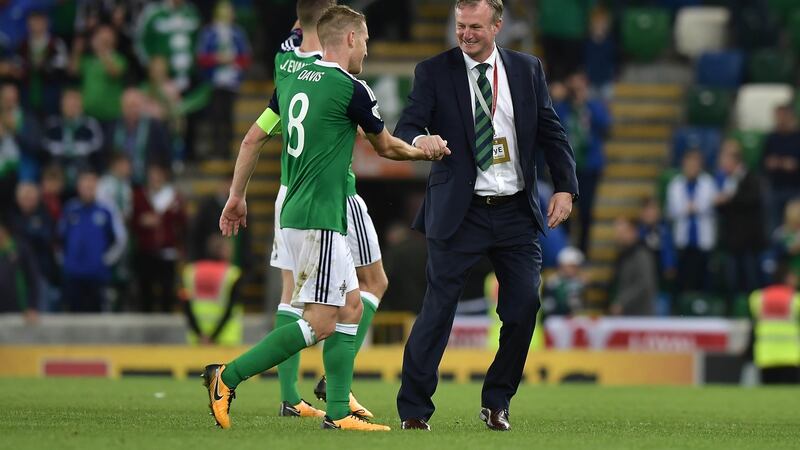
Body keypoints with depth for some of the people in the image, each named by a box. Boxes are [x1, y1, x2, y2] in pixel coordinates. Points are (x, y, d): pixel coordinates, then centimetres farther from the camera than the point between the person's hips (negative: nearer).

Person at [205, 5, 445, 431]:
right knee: (319, 323, -8)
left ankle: (338, 412, 8)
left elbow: (253, 138, 13)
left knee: (351, 307, 11)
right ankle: (227, 377, -11)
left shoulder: (292, 82, 12)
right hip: (318, 220, -9)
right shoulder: (352, 90, -10)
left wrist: (236, 196, 20)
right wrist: (422, 152, 25)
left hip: (296, 215, 9)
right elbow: (386, 147, 5)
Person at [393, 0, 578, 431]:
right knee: (438, 308, -5)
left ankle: (497, 402, 16)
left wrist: (565, 186, -1)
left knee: (524, 307, -2)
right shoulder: (434, 72, -1)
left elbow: (550, 131, 11)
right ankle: (413, 409, 2)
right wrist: (419, 140, -32)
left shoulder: (527, 69, 8)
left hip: (516, 213, 3)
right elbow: (405, 128, -8)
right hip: (460, 213, -3)